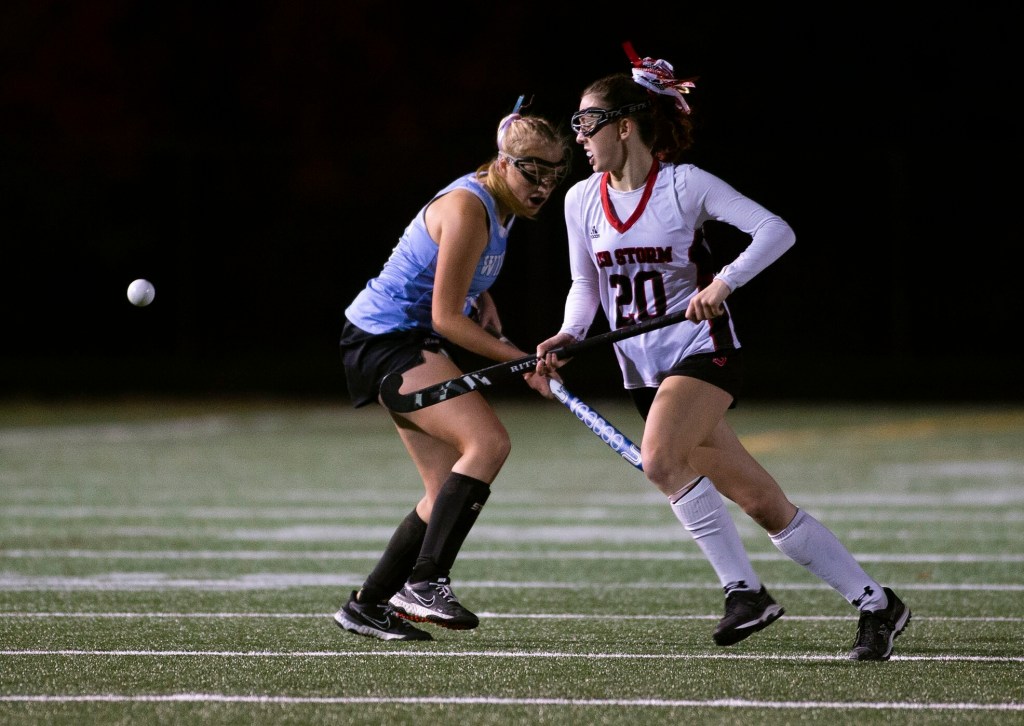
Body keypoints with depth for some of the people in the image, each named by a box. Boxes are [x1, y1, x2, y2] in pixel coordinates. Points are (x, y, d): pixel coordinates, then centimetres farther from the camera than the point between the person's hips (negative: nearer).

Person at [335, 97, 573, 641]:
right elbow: (446, 317, -22)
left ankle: (367, 606, 15)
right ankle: (425, 581, -29)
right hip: (386, 337, -10)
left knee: (451, 492, 6)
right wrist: (521, 361, -23)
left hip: (414, 344, 10)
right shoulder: (468, 209, -21)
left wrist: (481, 300, 11)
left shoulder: (502, 205, 8)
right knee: (488, 441, -27)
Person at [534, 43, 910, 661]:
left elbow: (776, 231, -14)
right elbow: (586, 286, 15)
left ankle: (745, 588, -20)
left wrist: (724, 282, -26)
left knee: (661, 459, -31)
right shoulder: (582, 199, 5)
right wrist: (568, 337, -3)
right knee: (764, 504, 1)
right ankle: (875, 603, 8)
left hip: (704, 352, -5)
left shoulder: (686, 185, -10)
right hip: (644, 371, 5)